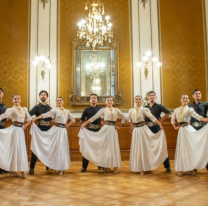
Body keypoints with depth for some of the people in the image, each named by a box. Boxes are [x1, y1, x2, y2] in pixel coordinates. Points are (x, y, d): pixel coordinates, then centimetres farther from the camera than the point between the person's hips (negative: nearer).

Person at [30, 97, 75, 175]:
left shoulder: (67, 111, 12)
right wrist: (35, 119, -22)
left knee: (63, 148, 5)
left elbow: (73, 120, 21)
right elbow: (45, 115, -11)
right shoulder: (55, 110, 0)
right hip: (56, 130, -4)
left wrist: (68, 125, 6)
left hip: (63, 131, 4)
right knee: (57, 148, -4)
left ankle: (62, 167, 15)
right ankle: (59, 168, 3)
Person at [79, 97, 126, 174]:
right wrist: (84, 124, -8)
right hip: (106, 129, -2)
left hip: (113, 130, 2)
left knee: (114, 147, 2)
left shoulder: (116, 110, 13)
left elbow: (124, 118, 20)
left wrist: (119, 126, 10)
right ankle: (107, 165, 11)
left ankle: (115, 166, 7)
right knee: (106, 146, -1)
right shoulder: (103, 110, 5)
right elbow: (94, 117, -2)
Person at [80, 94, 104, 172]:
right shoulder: (87, 110, 4)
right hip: (89, 130, -1)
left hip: (98, 130, 1)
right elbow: (81, 120, 5)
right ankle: (84, 166, 7)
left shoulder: (100, 109, 7)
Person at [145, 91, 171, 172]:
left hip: (156, 128, -3)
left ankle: (167, 166, 4)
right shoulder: (145, 107, 13)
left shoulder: (159, 106, 2)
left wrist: (161, 120, -7)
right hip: (148, 128, 4)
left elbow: (168, 113, -7)